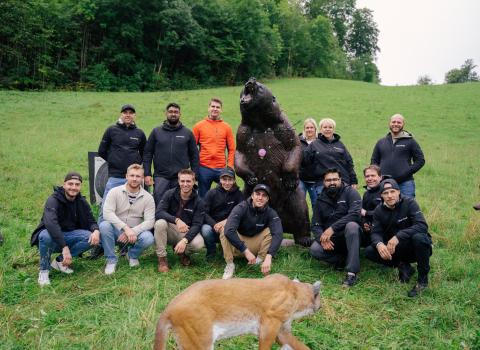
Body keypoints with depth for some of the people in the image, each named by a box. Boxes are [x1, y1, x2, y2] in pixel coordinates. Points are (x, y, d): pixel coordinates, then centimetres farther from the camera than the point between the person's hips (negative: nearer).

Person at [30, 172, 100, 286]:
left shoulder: (82, 202, -3)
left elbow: (90, 221, 1)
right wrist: (64, 247, -46)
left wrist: (96, 231, -26)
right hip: (50, 234, -5)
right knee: (46, 236, -39)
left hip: (68, 235, 5)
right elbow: (51, 223, -37)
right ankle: (44, 270, -13)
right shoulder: (54, 200, -22)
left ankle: (60, 261, -3)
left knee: (90, 238, -22)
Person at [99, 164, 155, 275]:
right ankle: (111, 260, -10)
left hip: (136, 232, 0)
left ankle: (132, 255, 5)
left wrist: (133, 231, -26)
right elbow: (107, 213, -20)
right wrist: (126, 228, -30)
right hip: (117, 231, 0)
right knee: (104, 225, -31)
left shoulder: (148, 197, -4)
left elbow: (149, 221, -11)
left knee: (148, 238, -31)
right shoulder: (115, 192, -7)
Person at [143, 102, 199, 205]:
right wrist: (147, 174, -3)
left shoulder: (187, 133, 8)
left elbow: (194, 156, 8)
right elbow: (147, 153, 6)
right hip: (160, 177, 0)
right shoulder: (156, 132, 7)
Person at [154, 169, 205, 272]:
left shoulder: (198, 202, -7)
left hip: (187, 232, 0)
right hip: (170, 230, 0)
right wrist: (176, 220, -35)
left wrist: (184, 240, -31)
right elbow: (158, 213, -19)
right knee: (160, 223, -32)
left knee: (199, 243, -31)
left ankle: (182, 252, 7)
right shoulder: (169, 194, -7)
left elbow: (196, 225, -14)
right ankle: (162, 258, -15)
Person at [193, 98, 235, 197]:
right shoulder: (199, 126, 5)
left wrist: (230, 166, -2)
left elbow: (232, 149, 7)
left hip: (221, 168, 1)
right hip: (204, 168, 0)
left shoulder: (226, 127, 8)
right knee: (203, 197, 9)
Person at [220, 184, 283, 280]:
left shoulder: (271, 213, -16)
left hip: (256, 245, 1)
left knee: (271, 230, -23)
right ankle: (230, 264, -20)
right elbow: (229, 230, -37)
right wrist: (246, 251, -40)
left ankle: (260, 261, -16)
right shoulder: (241, 208, -22)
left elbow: (278, 234, -32)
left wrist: (269, 256, -47)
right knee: (224, 230, -29)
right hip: (238, 244, -1)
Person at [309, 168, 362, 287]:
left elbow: (355, 214, -24)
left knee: (352, 226, -37)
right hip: (331, 241, 3)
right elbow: (315, 226, 1)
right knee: (314, 250, -26)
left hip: (350, 236, -3)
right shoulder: (320, 200, 5)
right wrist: (323, 239, -21)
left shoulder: (350, 192, -8)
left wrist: (332, 228, -30)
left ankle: (352, 272, -34)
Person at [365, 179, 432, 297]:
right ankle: (403, 267, 2)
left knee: (419, 237, -37)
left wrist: (398, 236, -39)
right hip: (396, 250, 4)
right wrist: (379, 244, -33)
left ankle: (423, 279, -15)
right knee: (369, 252, -16)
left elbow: (422, 226, -27)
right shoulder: (379, 211, -1)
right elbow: (376, 233, -8)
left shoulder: (409, 203, -15)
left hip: (415, 248, -3)